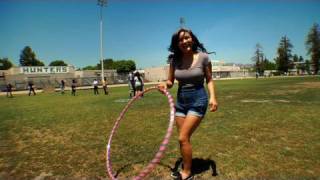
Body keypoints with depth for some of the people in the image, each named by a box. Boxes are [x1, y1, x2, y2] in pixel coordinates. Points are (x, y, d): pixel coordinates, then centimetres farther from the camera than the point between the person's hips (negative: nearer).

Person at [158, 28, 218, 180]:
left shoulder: (203, 57, -9)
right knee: (183, 138, 14)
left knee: (183, 138, -9)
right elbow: (170, 81, 6)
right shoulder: (174, 60, -1)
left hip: (198, 100, -4)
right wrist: (165, 84, -17)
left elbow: (209, 79, -1)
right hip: (180, 101, 5)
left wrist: (212, 97, -16)